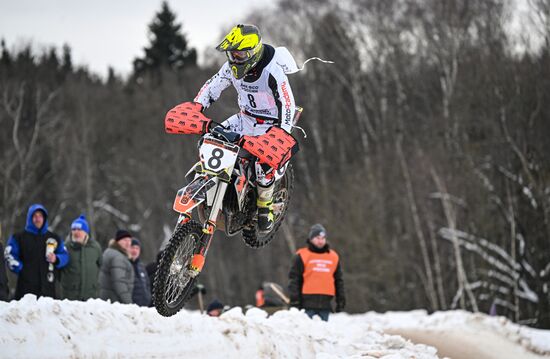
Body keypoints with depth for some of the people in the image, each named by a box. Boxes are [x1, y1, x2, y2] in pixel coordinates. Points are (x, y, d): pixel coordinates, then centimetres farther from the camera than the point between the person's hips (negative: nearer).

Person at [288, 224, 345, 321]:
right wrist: (294, 302, -7)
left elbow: (339, 281, 19)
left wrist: (341, 302, 14)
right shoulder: (302, 256, 2)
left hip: (325, 306, 4)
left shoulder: (334, 256, 15)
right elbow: (293, 279, 0)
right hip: (307, 303, -4)